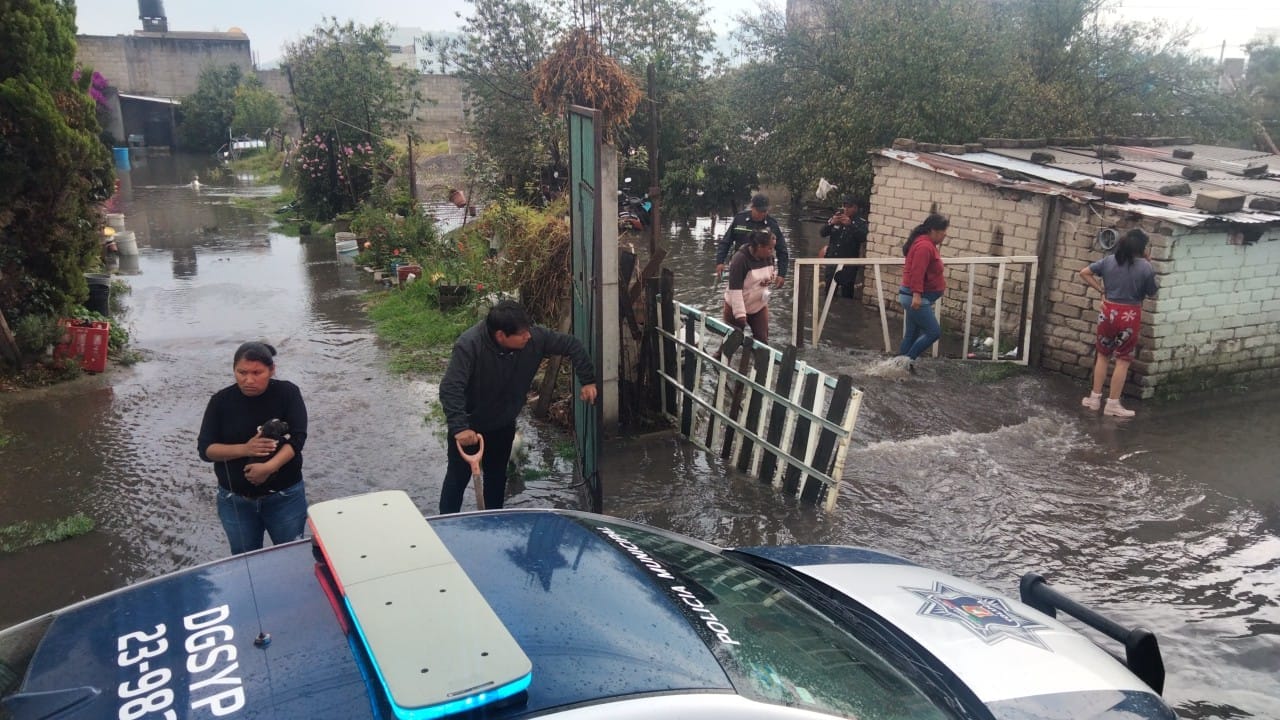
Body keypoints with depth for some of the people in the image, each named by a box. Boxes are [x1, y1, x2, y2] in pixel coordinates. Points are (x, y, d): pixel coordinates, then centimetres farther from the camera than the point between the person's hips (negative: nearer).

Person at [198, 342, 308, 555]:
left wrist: (270, 467, -33)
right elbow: (205, 449, -7)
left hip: (285, 496, -1)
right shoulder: (221, 401, -5)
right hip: (234, 500, 2)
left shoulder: (287, 393, -10)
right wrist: (244, 449, -24)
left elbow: (297, 438, -17)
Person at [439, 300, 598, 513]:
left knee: (497, 477, 17)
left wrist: (588, 381, -12)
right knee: (458, 477, 5)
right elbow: (450, 389, -39)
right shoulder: (469, 345, -34)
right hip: (469, 424, -4)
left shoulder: (534, 337, -23)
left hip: (504, 424, 4)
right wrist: (459, 427, -49)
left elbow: (572, 345, -10)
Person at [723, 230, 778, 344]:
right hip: (737, 307, -6)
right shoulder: (740, 259, -28)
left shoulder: (768, 257, -6)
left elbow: (773, 271, 16)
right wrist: (740, 314, -32)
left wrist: (771, 278, -10)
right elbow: (735, 289, -30)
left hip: (760, 306, 6)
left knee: (762, 339, 7)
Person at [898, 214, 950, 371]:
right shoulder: (925, 246, -18)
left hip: (918, 296, 11)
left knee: (912, 334, 14)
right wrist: (917, 294, -33)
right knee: (934, 332, -9)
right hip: (916, 297, -11)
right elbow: (917, 271, -27)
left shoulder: (927, 244, 16)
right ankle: (908, 359, -6)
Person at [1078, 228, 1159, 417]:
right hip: (1130, 316, -3)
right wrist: (1148, 263, 2)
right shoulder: (1145, 267, -11)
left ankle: (1095, 398, 19)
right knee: (1122, 360, 5)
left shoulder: (1109, 261, -2)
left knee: (1102, 355, 16)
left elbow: (1084, 273, 3)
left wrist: (1100, 290, 5)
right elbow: (1152, 294, 1)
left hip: (1109, 312, 3)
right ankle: (1113, 404, 10)